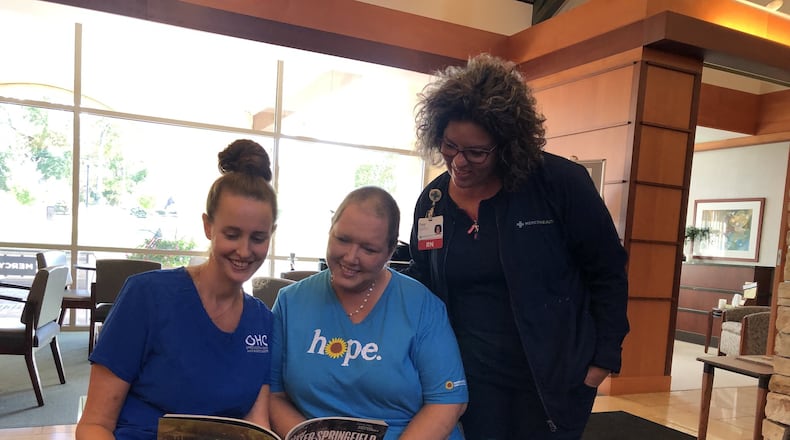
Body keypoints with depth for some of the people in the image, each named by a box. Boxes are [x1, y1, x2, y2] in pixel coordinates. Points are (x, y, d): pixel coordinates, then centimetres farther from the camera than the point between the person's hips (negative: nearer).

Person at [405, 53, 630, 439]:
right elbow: (421, 281, 12)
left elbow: (607, 273, -6)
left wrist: (603, 358, -5)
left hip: (555, 377, -3)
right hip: (473, 378, 3)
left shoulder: (560, 183, -14)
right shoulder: (431, 201, -2)